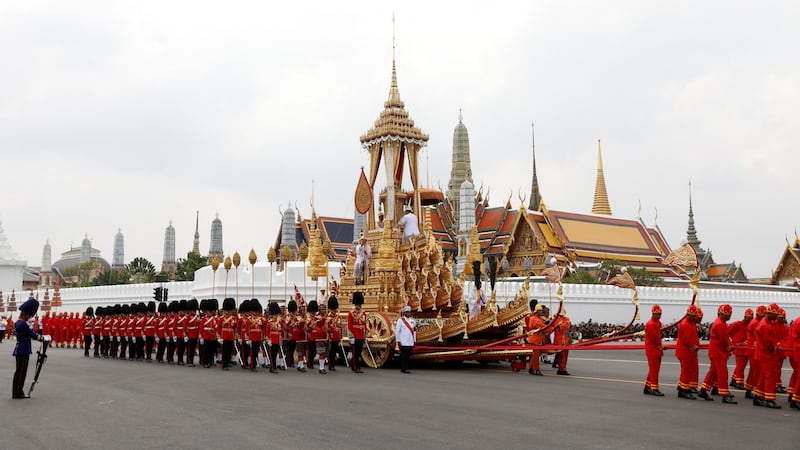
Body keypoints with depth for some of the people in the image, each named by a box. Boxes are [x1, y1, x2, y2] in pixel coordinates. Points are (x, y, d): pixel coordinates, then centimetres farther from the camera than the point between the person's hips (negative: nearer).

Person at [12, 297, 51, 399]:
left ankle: (16, 392, 22)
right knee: (21, 371, -3)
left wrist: (42, 336, 8)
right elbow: (33, 335, -18)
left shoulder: (18, 323, 12)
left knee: (19, 371, 15)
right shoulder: (23, 324, -20)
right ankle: (18, 393, 3)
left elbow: (30, 333, 16)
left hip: (20, 350, 10)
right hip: (23, 351, -10)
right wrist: (44, 339, -5)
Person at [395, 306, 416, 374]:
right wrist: (398, 341, -7)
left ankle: (406, 368, 12)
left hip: (410, 343, 5)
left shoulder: (412, 321, 14)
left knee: (408, 356, 6)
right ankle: (403, 369, 0)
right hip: (403, 343, -5)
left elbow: (414, 331, 17)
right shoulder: (400, 320, -2)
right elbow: (397, 331, -4)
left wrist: (414, 341, 13)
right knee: (403, 356, -4)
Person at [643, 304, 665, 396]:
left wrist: (660, 345, 4)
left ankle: (647, 387, 22)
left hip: (657, 349, 10)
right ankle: (654, 389, -3)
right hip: (652, 350, -10)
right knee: (654, 369, -7)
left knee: (653, 369, 14)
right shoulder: (650, 324, -18)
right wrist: (660, 346, -7)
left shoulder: (658, 322, 12)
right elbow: (654, 337, -20)